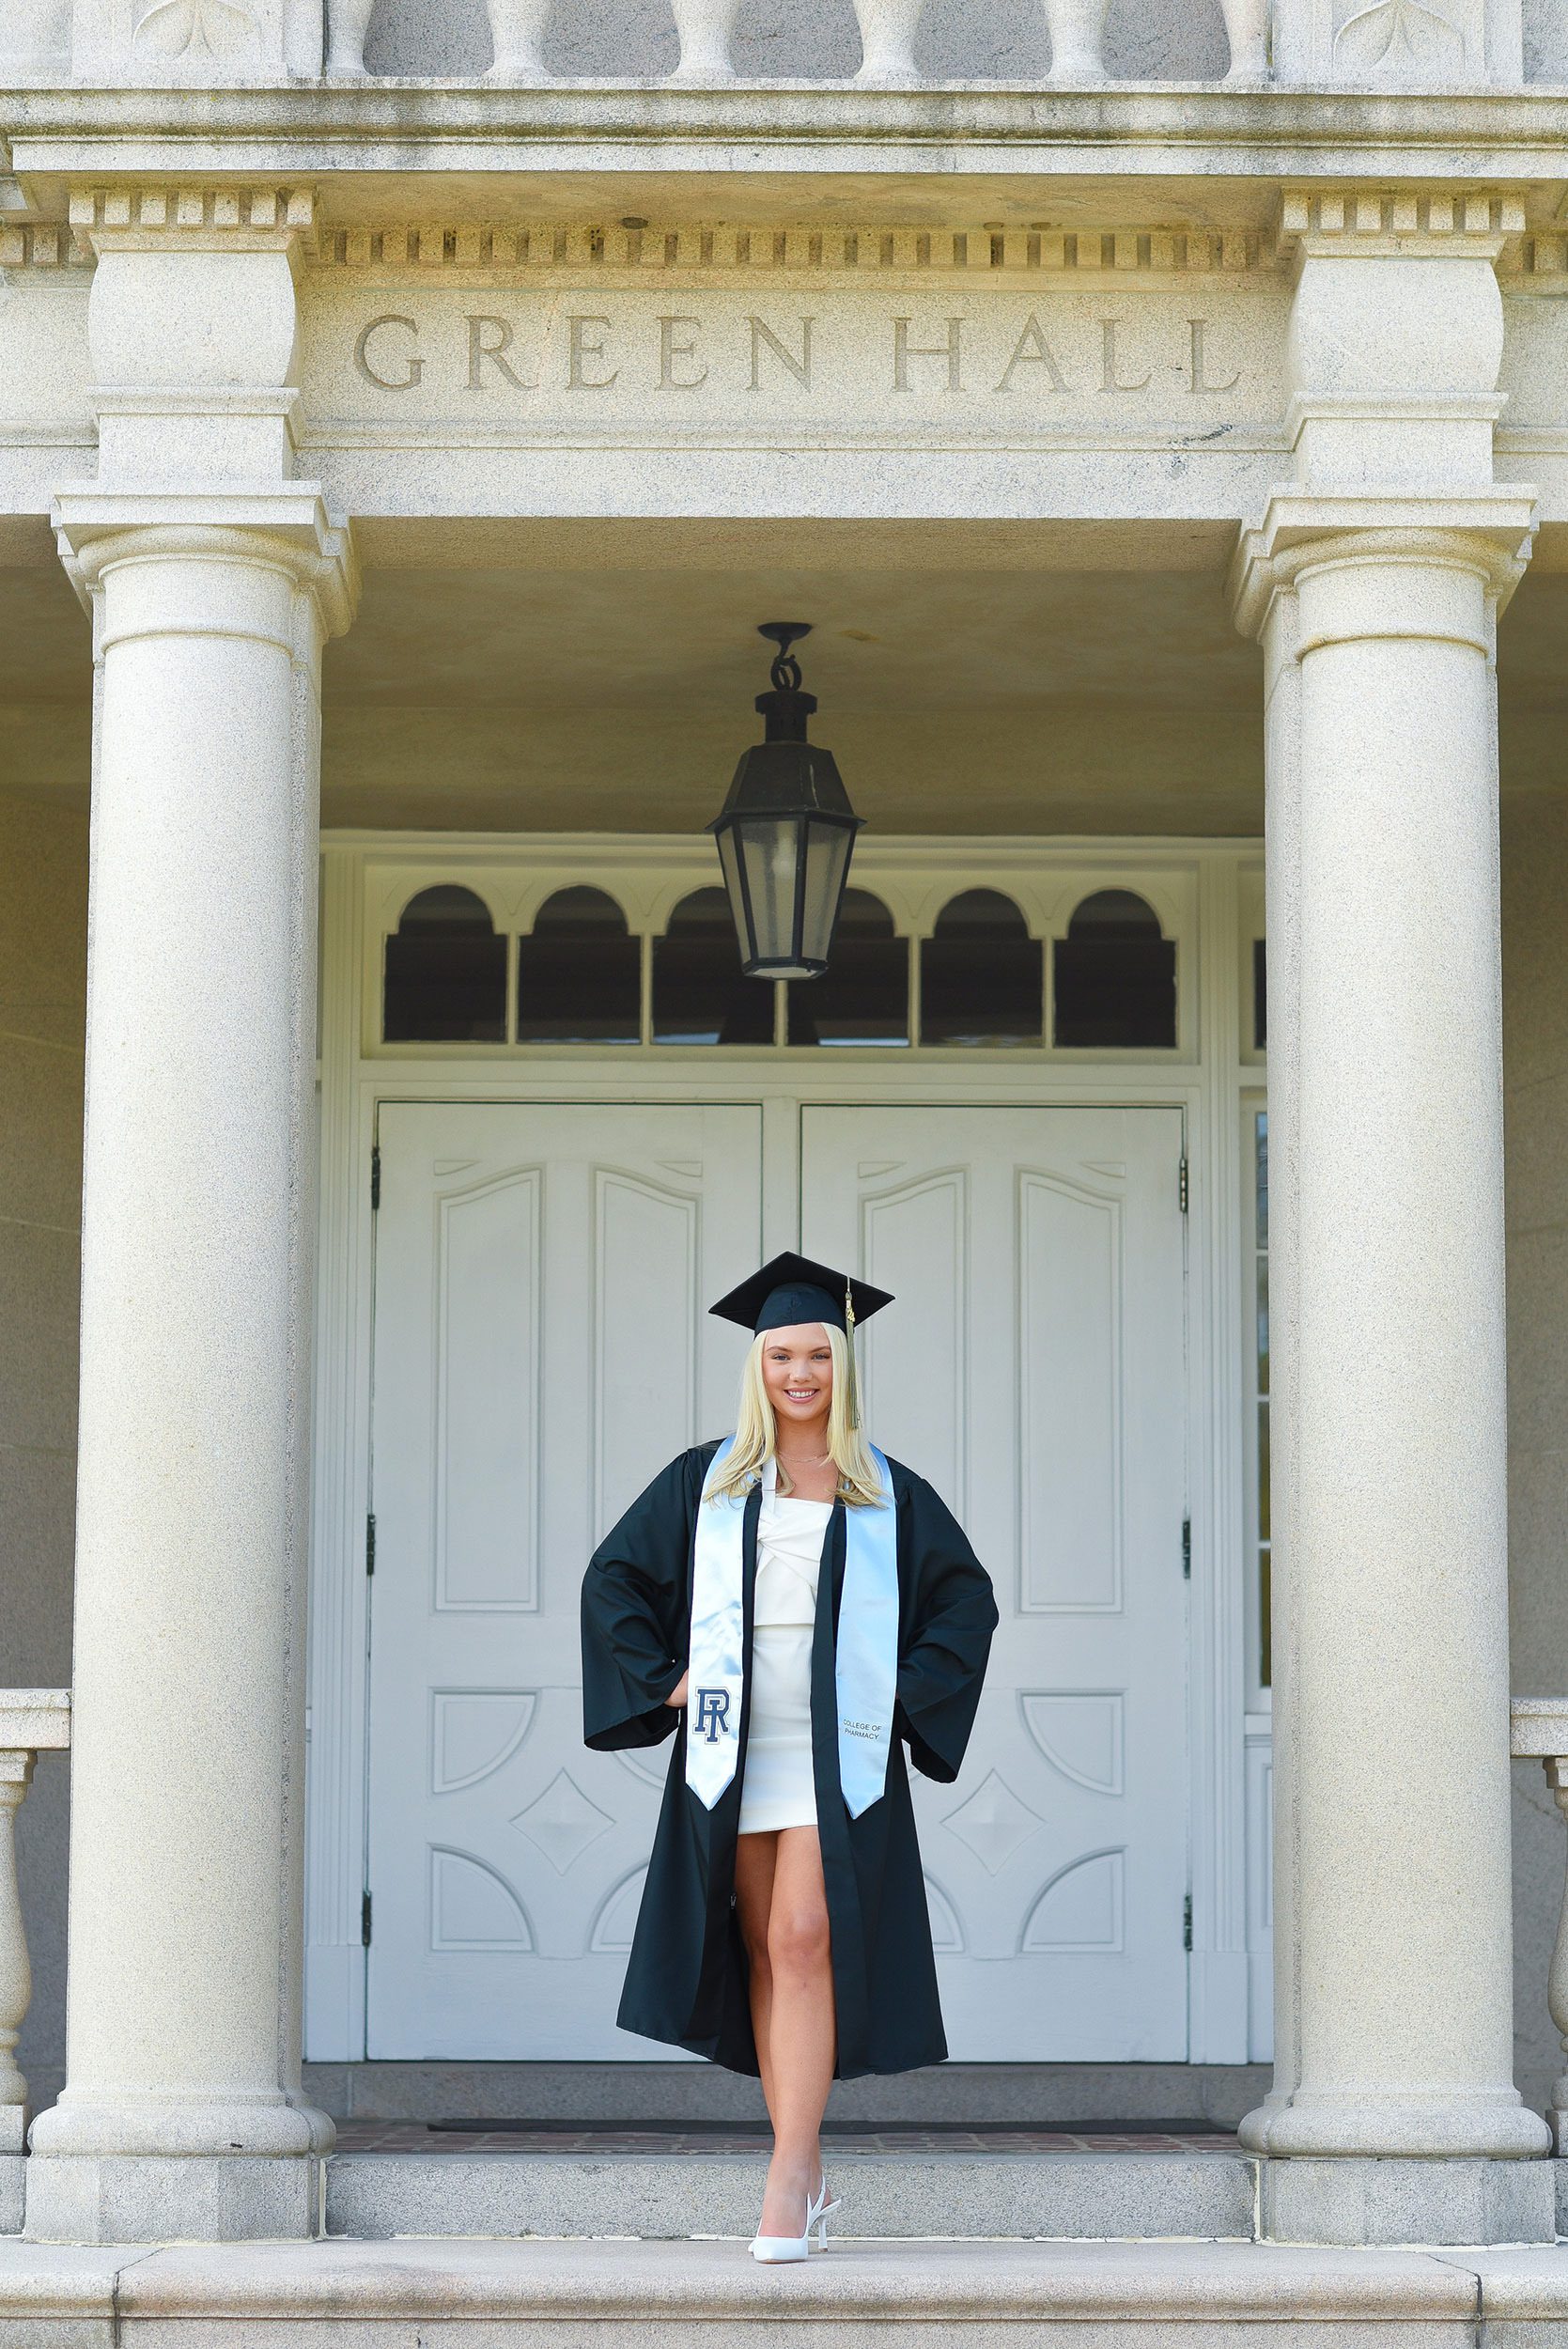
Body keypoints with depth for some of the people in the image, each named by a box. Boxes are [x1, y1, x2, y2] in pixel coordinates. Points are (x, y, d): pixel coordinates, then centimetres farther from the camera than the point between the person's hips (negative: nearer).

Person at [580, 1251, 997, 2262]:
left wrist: (910, 1693, 1)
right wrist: (663, 1681, 1)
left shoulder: (888, 1492, 6)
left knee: (806, 1942, -13)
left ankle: (785, 2185, -16)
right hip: (736, 1750, 2)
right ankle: (809, 2179, 14)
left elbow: (966, 1597, 13)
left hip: (838, 1752, -2)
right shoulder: (704, 1483, 8)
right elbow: (615, 1579, 12)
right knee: (765, 1954, 5)